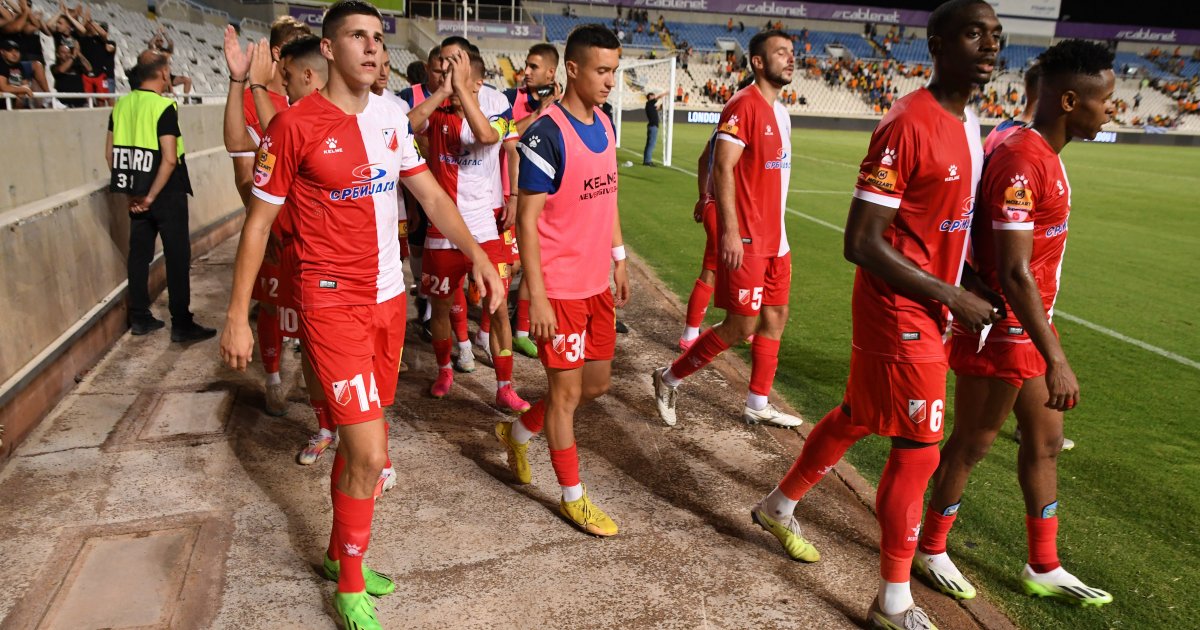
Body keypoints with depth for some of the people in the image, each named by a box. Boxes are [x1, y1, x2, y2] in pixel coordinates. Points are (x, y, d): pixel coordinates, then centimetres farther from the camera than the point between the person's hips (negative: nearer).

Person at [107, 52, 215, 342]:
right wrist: (151, 196, -14)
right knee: (177, 257, 0)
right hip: (167, 193, -6)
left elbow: (110, 152, 10)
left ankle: (139, 318, 21)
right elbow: (169, 158, -21)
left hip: (137, 194, 7)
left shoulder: (121, 105, 6)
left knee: (139, 254, 13)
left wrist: (131, 189, 13)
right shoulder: (163, 107, -14)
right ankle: (182, 324, 2)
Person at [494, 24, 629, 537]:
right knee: (566, 389, 4)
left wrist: (619, 259, 16)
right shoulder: (546, 135, -16)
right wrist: (537, 297, -19)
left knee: (597, 383, 17)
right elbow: (526, 221, -17)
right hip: (560, 288, -8)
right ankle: (573, 497, 22)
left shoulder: (605, 126, 8)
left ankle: (518, 432, 40)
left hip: (597, 282, 8)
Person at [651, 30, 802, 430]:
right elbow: (722, 169, -20)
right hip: (745, 240, -9)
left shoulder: (781, 112, 14)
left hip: (775, 238, 9)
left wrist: (777, 231, 19)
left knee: (775, 319, 12)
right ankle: (668, 379, 12)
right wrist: (730, 231, -25)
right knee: (741, 326, -5)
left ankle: (757, 406, 24)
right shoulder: (743, 106, -13)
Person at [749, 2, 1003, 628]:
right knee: (918, 449, 0)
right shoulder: (907, 125, -20)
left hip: (935, 309, 9)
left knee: (858, 416, 21)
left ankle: (779, 506, 43)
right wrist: (950, 297, -18)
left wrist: (972, 287, 8)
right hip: (900, 314, -9)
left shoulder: (969, 125, 9)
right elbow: (862, 244, -23)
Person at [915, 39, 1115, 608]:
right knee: (972, 442, 6)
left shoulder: (1042, 154, 8)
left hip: (1031, 326, 10)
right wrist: (1056, 360, -25)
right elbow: (1014, 273, -27)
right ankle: (931, 550, 28)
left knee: (1044, 440, 16)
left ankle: (1043, 569, 32)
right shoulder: (1021, 163, -23)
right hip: (1002, 332, -10)